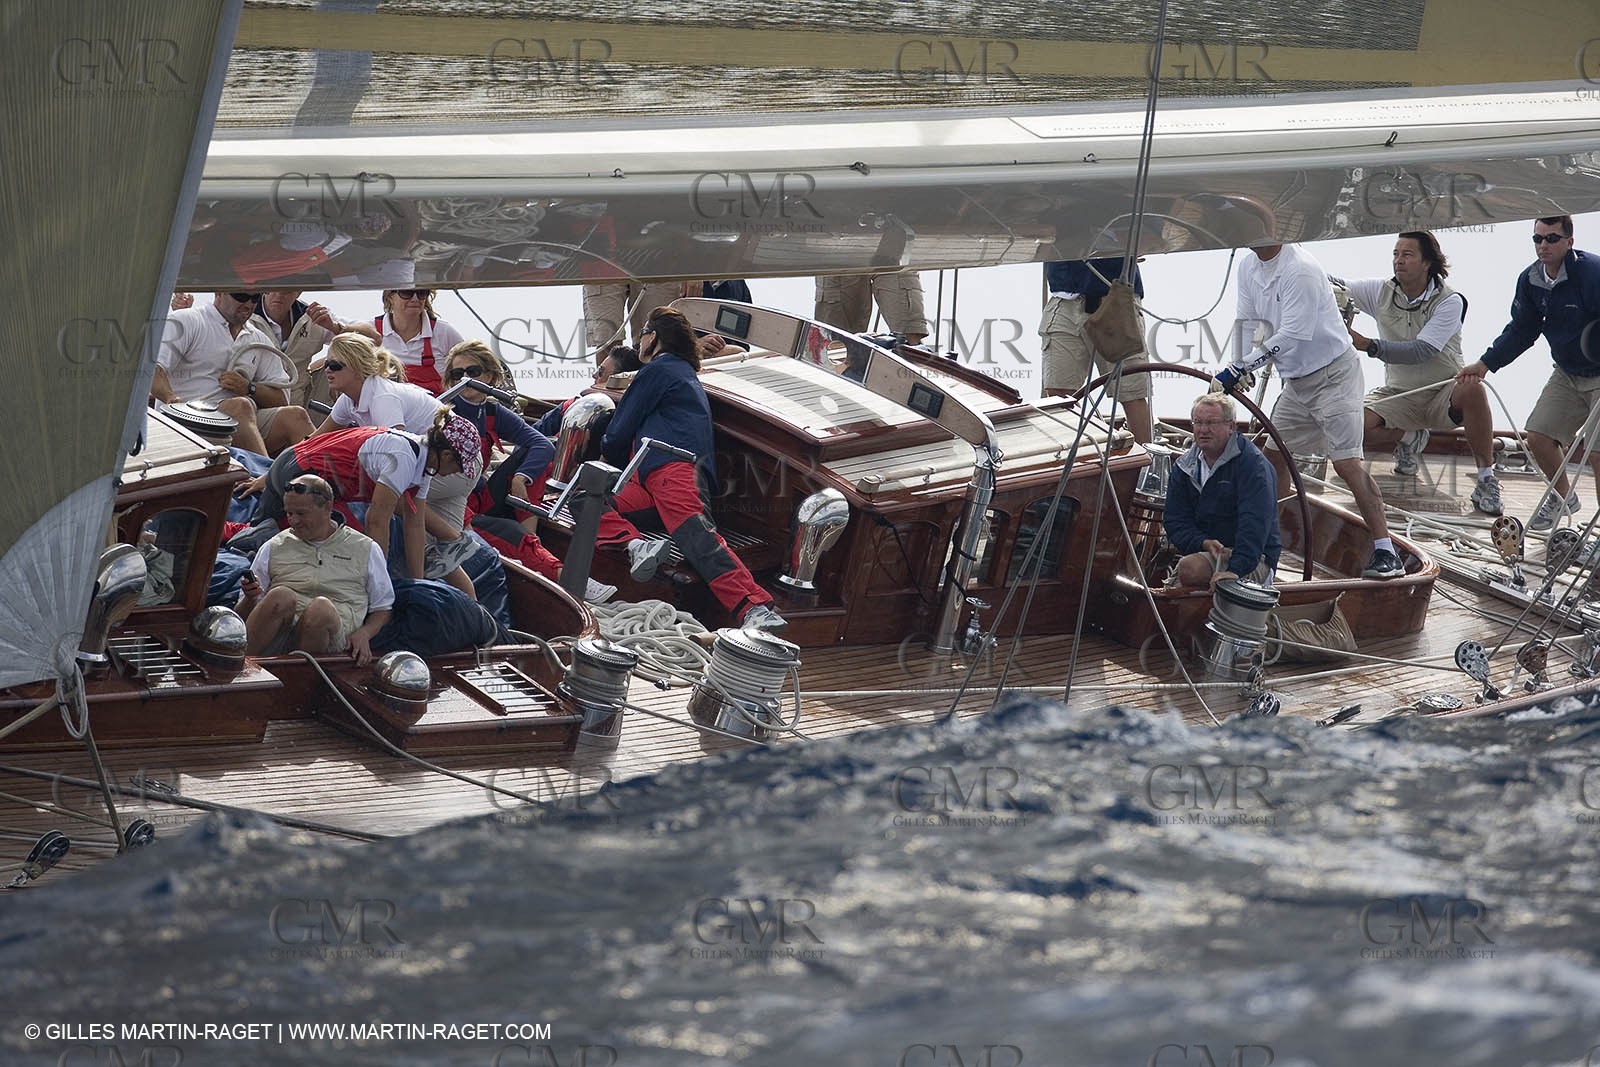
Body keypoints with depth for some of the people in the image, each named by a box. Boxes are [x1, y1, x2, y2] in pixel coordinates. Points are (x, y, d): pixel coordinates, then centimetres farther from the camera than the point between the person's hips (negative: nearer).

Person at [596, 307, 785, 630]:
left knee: (696, 538, -30)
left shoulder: (657, 370, 7)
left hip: (671, 468, -10)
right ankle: (636, 547, -32)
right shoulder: (686, 373, 36)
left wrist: (607, 454, 31)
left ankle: (756, 610, -49)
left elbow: (619, 434, 11)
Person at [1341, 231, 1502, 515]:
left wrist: (1369, 345, -35)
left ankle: (1486, 480, -26)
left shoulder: (1449, 301, -13)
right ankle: (1409, 437, 9)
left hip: (1443, 392, -3)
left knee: (1473, 389, -38)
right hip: (1399, 394, 3)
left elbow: (1422, 351, -25)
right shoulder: (1382, 291, -1)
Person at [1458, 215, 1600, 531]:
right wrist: (1486, 363, 1)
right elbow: (1521, 331, 10)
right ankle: (1562, 496, 33)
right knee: (1538, 435, 4)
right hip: (1567, 373, 7)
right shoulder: (1531, 280, -2)